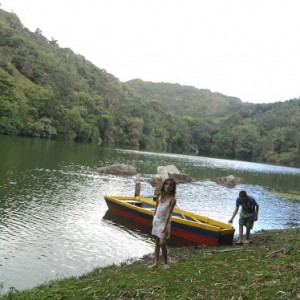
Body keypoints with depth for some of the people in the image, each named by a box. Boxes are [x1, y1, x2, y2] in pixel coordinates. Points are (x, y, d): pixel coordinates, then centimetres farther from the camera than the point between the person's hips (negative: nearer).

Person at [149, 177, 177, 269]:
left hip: (164, 222, -5)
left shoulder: (172, 199, -16)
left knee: (162, 243, -9)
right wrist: (154, 219, 13)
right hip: (156, 221, 5)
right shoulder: (160, 195, 0)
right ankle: (156, 262, 19)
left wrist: (165, 226, -29)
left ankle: (165, 263, 10)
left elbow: (168, 213, -22)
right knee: (157, 242, 11)